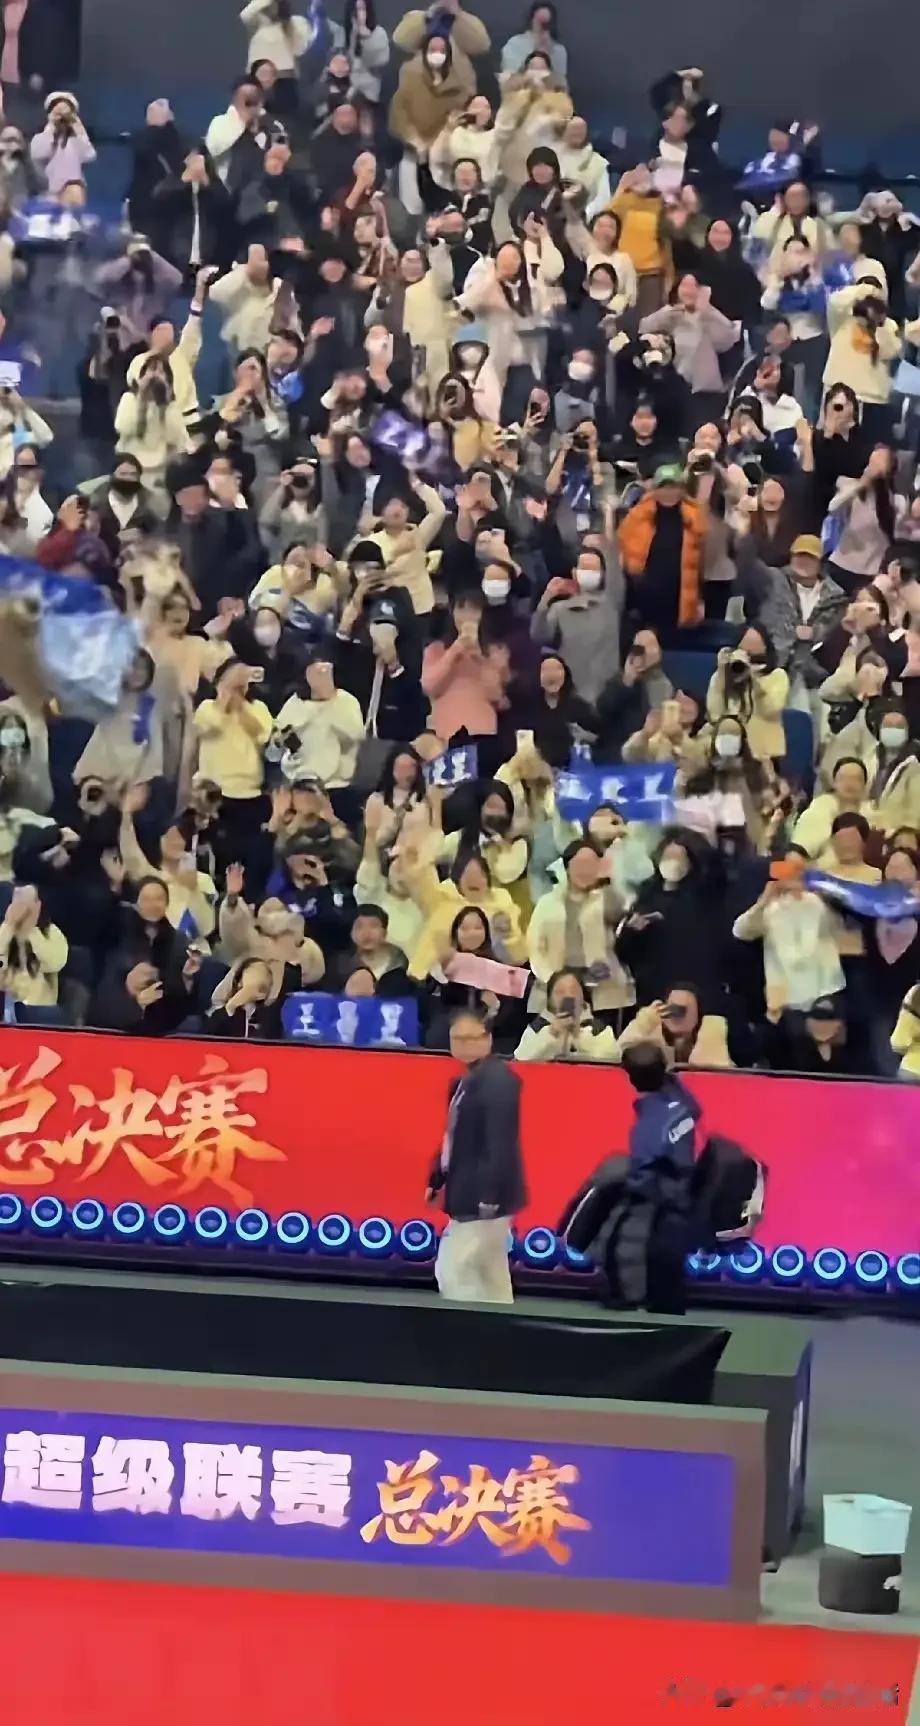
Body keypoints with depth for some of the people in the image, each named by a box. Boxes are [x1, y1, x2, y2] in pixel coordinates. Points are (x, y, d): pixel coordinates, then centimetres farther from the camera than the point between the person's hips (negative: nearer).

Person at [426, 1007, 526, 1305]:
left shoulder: (498, 1080, -18)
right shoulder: (465, 1082, 12)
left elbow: (501, 1142, -24)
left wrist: (489, 1195, -28)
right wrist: (437, 1180, 16)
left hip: (484, 1197, -10)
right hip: (468, 1194, 10)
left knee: (452, 1272, -9)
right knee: (491, 1277, 14)